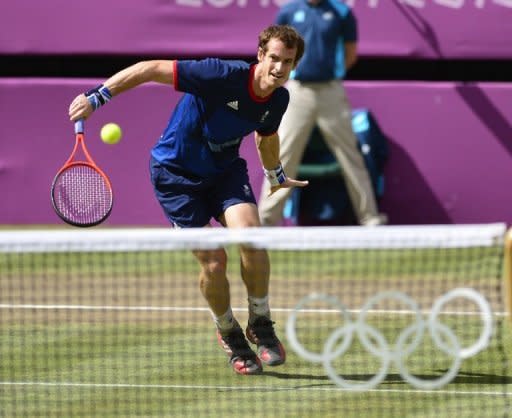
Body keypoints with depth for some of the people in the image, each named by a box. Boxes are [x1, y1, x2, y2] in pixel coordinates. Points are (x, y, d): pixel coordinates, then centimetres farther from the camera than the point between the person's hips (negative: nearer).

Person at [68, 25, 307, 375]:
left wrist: (276, 176, 36)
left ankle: (261, 326, -4)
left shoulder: (278, 100, -7)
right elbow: (150, 69, -27)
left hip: (225, 169, 4)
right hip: (177, 172, -4)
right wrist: (96, 97, -28)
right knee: (213, 261, -11)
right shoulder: (222, 76, -29)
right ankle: (229, 335, 16)